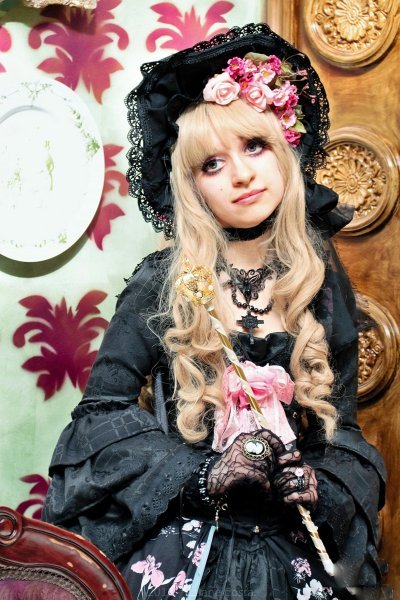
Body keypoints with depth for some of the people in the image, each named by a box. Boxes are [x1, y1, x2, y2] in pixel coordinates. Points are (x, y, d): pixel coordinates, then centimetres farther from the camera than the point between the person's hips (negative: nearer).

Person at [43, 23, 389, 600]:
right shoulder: (161, 285, -9)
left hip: (294, 550, 3)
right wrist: (201, 475, -16)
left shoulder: (322, 281, 0)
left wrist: (321, 482, -11)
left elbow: (340, 420, 7)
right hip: (182, 546, -2)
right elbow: (102, 410, -7)